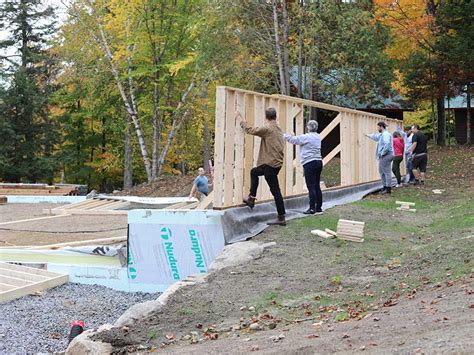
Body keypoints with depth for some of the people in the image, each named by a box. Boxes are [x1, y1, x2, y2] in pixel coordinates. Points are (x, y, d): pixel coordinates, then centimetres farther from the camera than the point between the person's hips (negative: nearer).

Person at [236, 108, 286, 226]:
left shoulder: (267, 129, -14)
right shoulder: (278, 130, 12)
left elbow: (249, 130, -11)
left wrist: (240, 118, 2)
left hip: (271, 165, -8)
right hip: (277, 163, 8)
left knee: (275, 191, -3)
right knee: (254, 172, 23)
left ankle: (281, 218, 0)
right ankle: (251, 198, 25)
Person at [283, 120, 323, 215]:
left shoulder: (306, 137, -10)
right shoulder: (318, 137, 14)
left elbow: (294, 140, -3)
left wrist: (284, 135, 13)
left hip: (309, 163, -8)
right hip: (318, 162, 8)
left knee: (311, 187, -6)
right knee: (317, 186, 10)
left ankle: (312, 209, -7)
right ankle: (319, 208, 14)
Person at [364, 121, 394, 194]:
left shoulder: (386, 134, -15)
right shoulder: (382, 135, 18)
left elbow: (387, 145, -28)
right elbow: (376, 137, 39)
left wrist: (383, 153, -20)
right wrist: (369, 135, 51)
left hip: (386, 156, -11)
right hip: (383, 156, 11)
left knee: (387, 172, -9)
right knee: (381, 171, 17)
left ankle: (388, 189, -8)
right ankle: (385, 186, 24)